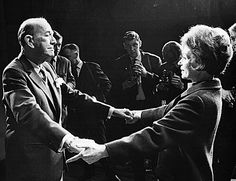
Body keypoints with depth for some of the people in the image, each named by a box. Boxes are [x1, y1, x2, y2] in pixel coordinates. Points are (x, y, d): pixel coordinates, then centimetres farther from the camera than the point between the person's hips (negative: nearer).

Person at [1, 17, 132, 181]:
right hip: (30, 161, -8)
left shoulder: (46, 67, 10)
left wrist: (111, 110, 7)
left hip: (54, 151, 8)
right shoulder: (14, 72, -18)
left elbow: (71, 94, 14)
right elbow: (27, 112, -33)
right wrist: (67, 140, -46)